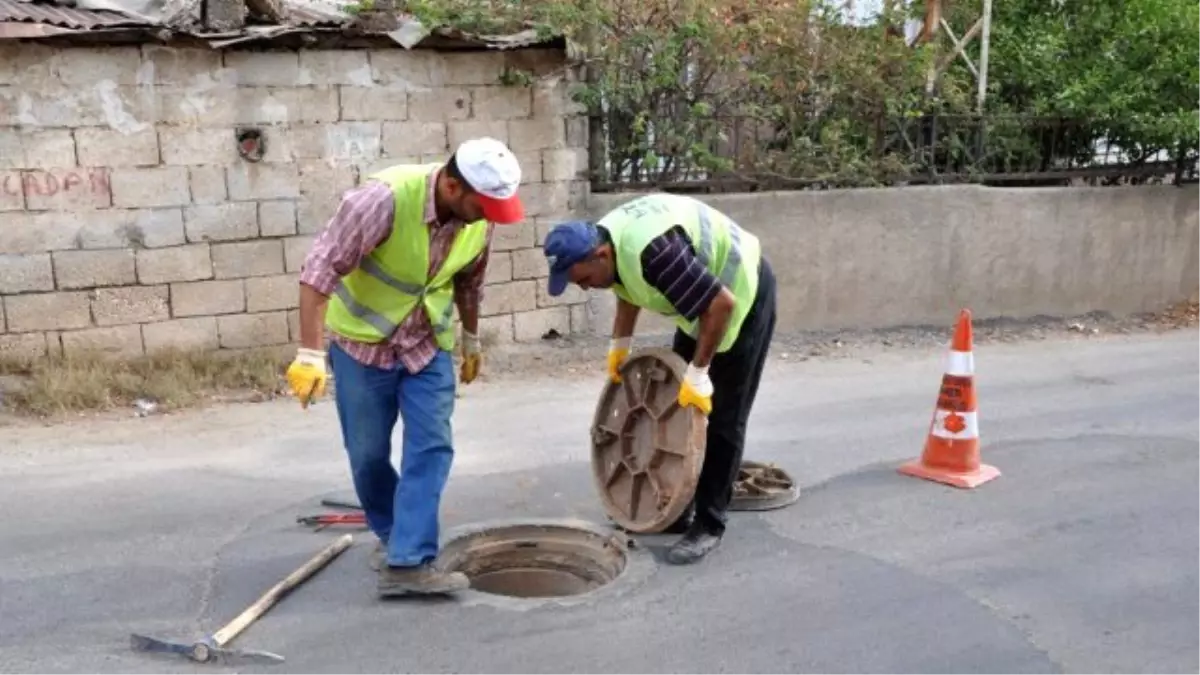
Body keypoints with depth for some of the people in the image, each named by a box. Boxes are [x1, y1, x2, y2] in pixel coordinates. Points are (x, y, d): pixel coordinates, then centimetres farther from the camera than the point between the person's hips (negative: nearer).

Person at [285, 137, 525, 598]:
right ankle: (391, 534, 34)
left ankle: (408, 563, -4)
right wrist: (309, 353, -32)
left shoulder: (478, 218, -11)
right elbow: (320, 270, -29)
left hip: (429, 346, 4)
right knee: (368, 453, 8)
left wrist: (471, 341, 19)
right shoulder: (385, 198, -30)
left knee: (431, 449, -7)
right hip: (363, 342, -4)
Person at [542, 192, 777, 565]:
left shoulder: (652, 251, -38)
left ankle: (709, 524, 2)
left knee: (723, 419, -7)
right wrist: (619, 345, 10)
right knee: (679, 406, 11)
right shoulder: (605, 242, -9)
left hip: (743, 292, -9)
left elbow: (722, 304, -35)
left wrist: (698, 374, -29)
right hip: (704, 297, 9)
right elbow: (629, 289, 14)